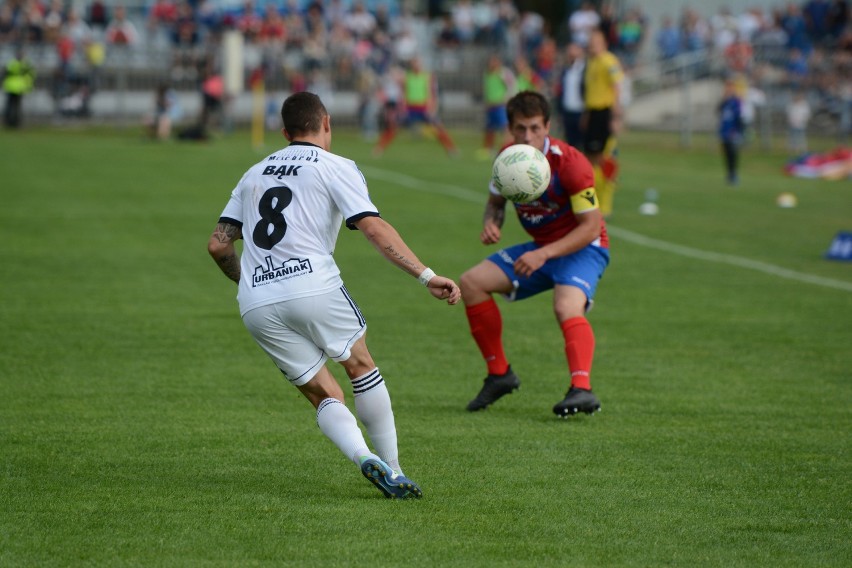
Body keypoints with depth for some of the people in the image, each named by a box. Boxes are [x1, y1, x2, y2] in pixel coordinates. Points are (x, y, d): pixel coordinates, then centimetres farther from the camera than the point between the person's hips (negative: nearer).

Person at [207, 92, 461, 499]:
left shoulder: (255, 173, 24)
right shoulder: (336, 168, 8)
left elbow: (218, 245, 20)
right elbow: (374, 228, -7)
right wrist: (426, 276, -9)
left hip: (255, 307, 4)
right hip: (313, 287, -4)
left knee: (325, 396, 11)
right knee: (362, 368, 16)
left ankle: (364, 458, -14)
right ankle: (392, 471, 12)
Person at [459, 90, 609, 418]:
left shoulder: (569, 163, -24)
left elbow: (591, 226, -23)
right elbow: (496, 201, 12)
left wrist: (544, 254, -31)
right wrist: (491, 223, -13)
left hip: (582, 248, -7)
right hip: (540, 248, 7)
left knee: (567, 307, -36)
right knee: (472, 283, -4)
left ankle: (582, 390, -51)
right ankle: (499, 374, 5)